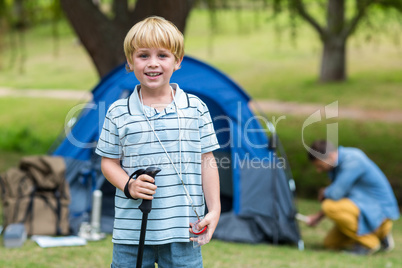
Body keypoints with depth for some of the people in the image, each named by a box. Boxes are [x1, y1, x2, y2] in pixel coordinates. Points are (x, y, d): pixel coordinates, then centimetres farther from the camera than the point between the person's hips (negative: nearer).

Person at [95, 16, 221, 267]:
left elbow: (207, 161, 5)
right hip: (132, 228, 0)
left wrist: (214, 210, 0)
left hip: (183, 228, 0)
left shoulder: (196, 108, 2)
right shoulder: (119, 112, 1)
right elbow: (109, 162, 7)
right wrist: (128, 185, -13)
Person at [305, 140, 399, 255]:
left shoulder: (353, 160, -25)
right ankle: (380, 235, 16)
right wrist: (318, 216, 11)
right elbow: (338, 192, 17)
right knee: (330, 243, 11)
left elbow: (335, 194, -30)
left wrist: (324, 193, -7)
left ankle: (369, 242, -13)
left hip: (379, 211, -10)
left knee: (330, 206, -30)